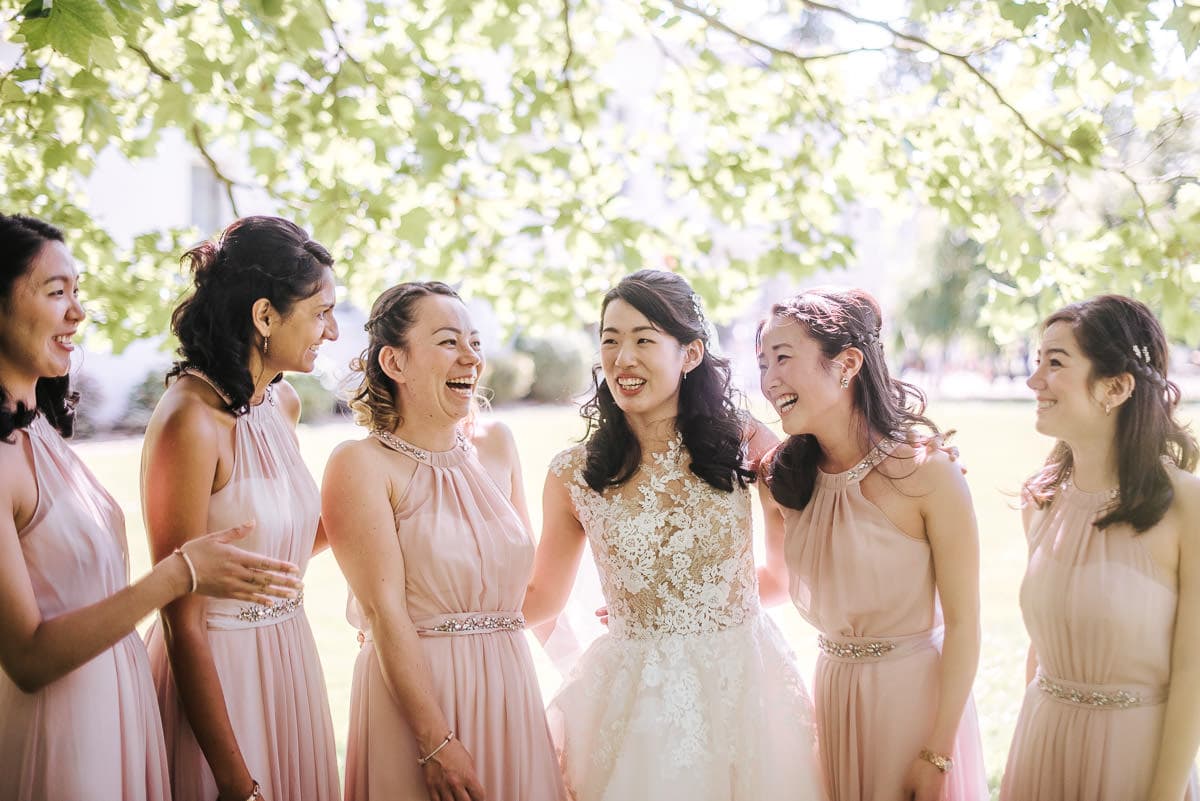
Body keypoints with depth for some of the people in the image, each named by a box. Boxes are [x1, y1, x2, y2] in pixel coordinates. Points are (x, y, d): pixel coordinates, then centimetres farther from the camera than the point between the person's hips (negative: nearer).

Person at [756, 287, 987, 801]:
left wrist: (938, 754, -14)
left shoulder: (927, 474, -17)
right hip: (831, 692, 5)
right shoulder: (783, 479, -2)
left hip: (916, 693, -5)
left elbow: (962, 623, -14)